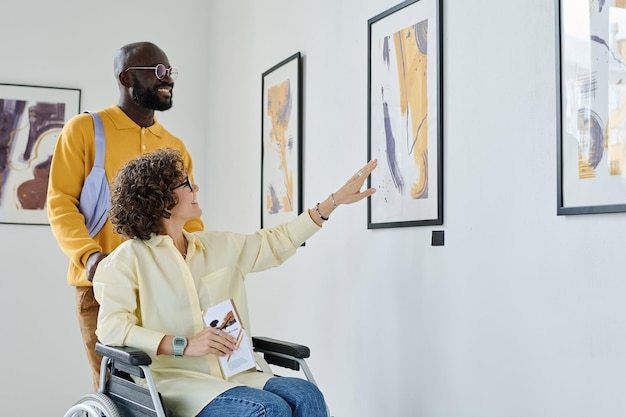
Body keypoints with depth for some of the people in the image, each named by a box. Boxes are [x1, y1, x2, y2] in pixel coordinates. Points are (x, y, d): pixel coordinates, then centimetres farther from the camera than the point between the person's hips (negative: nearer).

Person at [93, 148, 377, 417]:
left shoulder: (218, 246, 17)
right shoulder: (130, 258, -1)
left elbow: (277, 242, 23)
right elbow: (111, 327, -12)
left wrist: (337, 199, 22)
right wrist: (184, 345, -22)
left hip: (231, 374, 6)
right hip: (173, 380, -6)